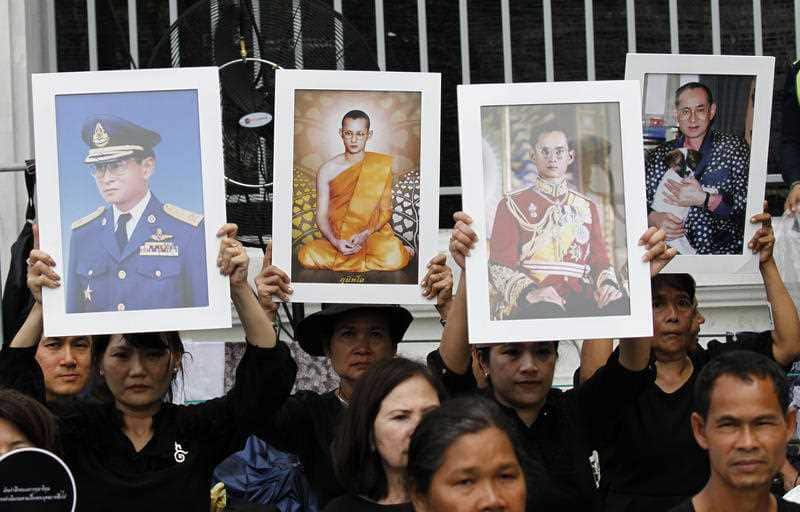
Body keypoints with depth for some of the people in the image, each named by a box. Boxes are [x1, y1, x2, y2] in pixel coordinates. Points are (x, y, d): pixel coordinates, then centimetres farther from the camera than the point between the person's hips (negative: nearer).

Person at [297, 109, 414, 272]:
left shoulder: (381, 165, 2)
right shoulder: (327, 170, 3)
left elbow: (386, 210, 2)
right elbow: (322, 216, 2)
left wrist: (364, 234, -16)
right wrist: (335, 241, -18)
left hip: (372, 233, -1)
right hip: (337, 236, 1)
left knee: (393, 259, -34)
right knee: (307, 256, -29)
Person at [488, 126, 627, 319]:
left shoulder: (586, 207, 24)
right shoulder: (512, 205, 12)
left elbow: (600, 259, 19)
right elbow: (500, 266, 2)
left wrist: (607, 285, -7)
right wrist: (530, 292, -19)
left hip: (580, 298, 4)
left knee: (621, 305, -30)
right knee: (549, 312, -41)